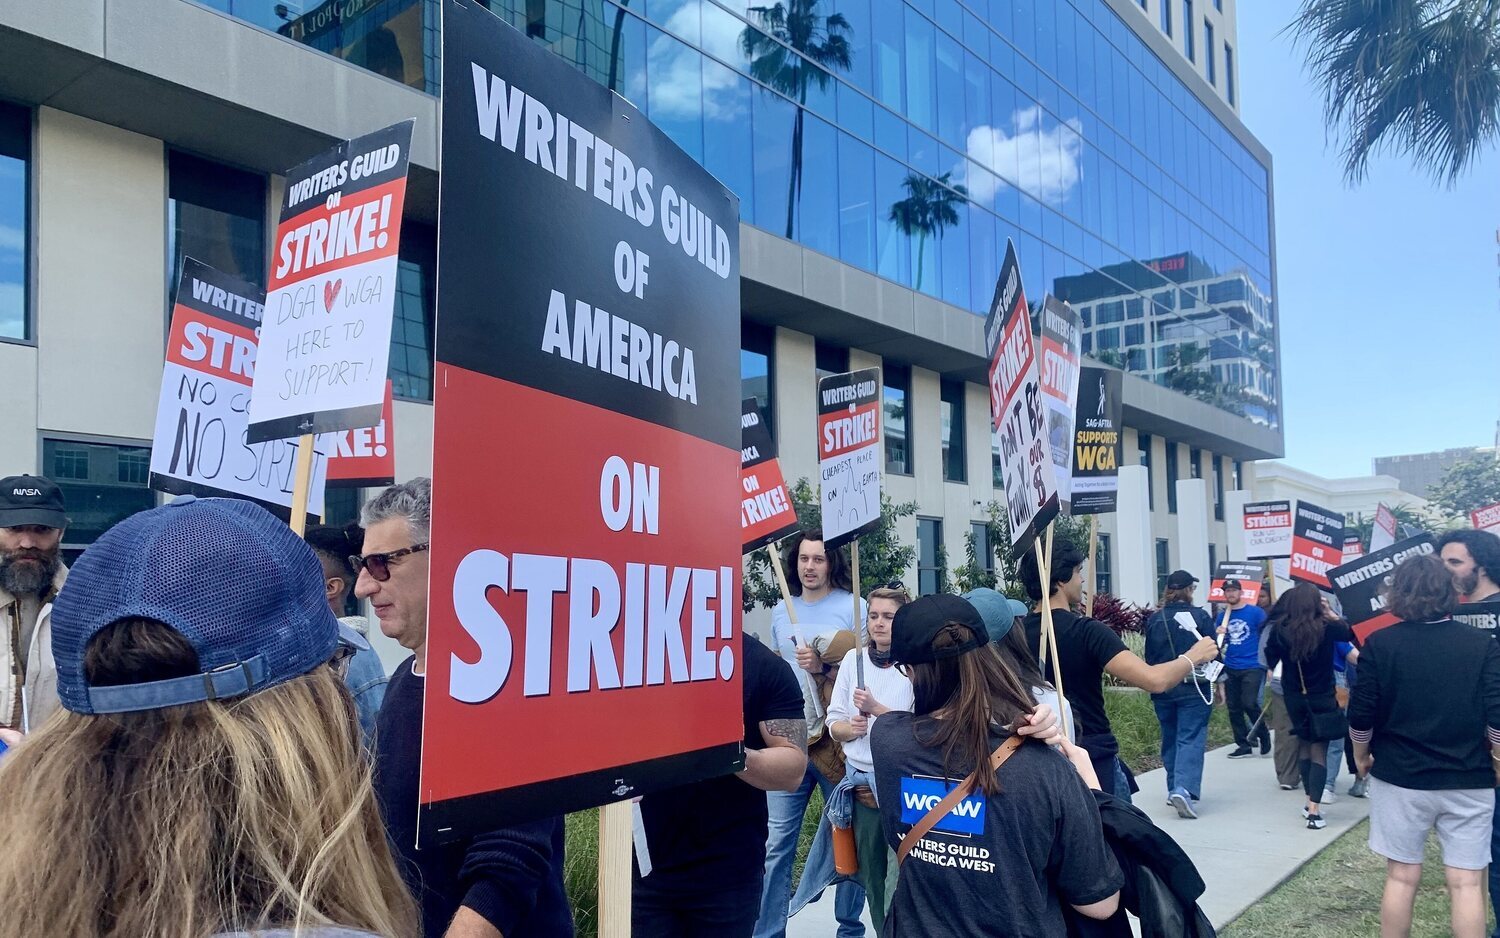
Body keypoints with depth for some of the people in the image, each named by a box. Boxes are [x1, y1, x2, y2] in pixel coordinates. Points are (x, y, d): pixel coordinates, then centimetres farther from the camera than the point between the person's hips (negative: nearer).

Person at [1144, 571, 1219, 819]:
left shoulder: (1154, 620, 0)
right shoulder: (1200, 616, -9)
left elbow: (1149, 657, 7)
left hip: (1162, 689, 3)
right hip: (1194, 687, -3)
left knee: (1170, 739, 16)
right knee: (1191, 739, -4)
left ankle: (1174, 789, 23)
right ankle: (1185, 788, -20)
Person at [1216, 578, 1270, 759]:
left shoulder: (1255, 612, -3)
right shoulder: (1223, 616, 10)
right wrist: (1218, 635, -6)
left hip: (1252, 667, -5)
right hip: (1231, 668, 5)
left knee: (1249, 704, -13)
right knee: (1234, 708, 6)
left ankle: (1264, 736, 11)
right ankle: (1243, 745, 16)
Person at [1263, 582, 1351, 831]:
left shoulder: (1279, 629, -9)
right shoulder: (1327, 627, -13)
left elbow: (1270, 660, -1)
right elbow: (1351, 632, 6)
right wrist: (1331, 614, 13)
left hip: (1294, 698, 2)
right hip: (1322, 698, -2)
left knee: (1304, 746, 20)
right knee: (1319, 751, 1)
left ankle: (1310, 801, 26)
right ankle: (1314, 810, -7)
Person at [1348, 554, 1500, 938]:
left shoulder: (1380, 643, -7)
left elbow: (1361, 715, -6)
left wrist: (1361, 756, 11)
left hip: (1401, 777, 0)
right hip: (1469, 782, 1)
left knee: (1401, 877, 10)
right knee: (1466, 883, 6)